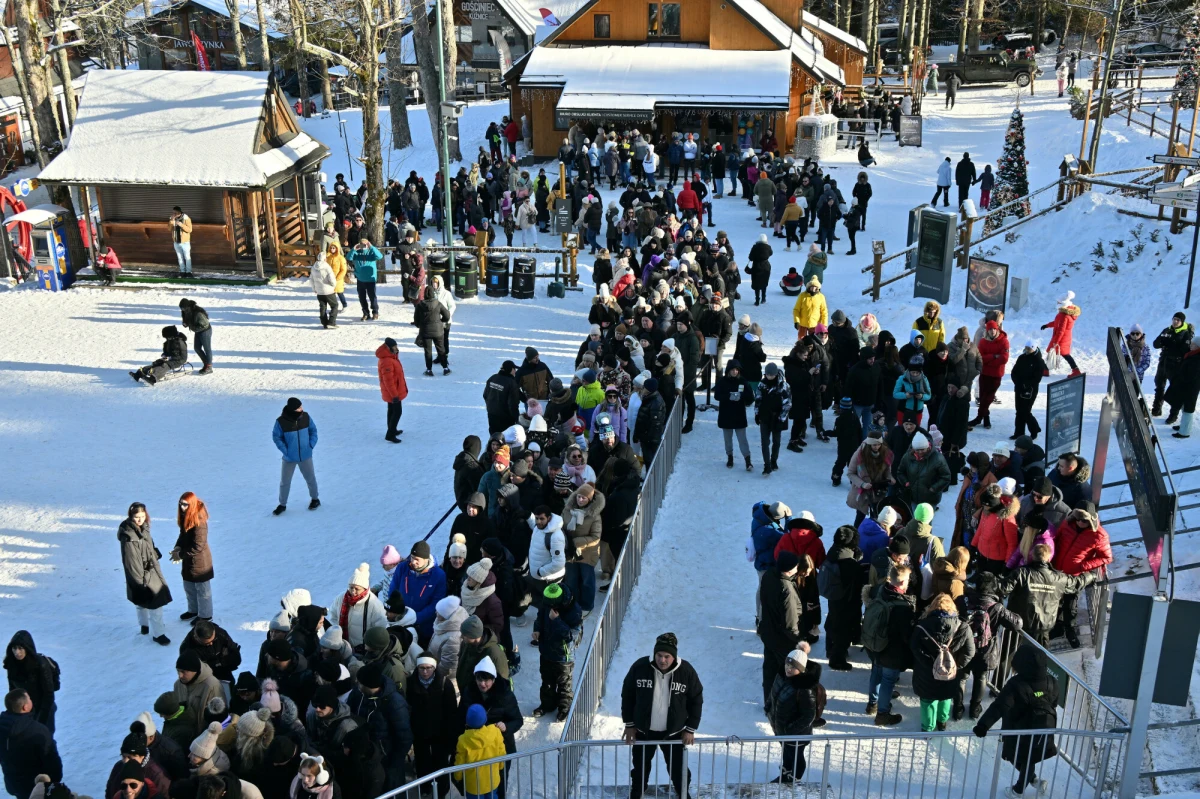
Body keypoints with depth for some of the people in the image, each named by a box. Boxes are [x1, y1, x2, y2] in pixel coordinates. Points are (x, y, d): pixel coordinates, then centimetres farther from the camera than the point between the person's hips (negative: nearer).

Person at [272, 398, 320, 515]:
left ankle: (315, 499, 39)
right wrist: (285, 450, -14)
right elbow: (276, 437, -8)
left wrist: (311, 445, -6)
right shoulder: (281, 421, -21)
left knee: (310, 478, 17)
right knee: (284, 482, 10)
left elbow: (313, 430, 3)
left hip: (305, 456, 2)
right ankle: (282, 504, 28)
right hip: (289, 458, -2)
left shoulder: (306, 417, -12)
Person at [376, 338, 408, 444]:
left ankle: (392, 430, 35)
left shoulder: (391, 357, 6)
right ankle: (390, 435, 1)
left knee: (392, 411, 21)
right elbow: (388, 380, -28)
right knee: (397, 412, -4)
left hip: (394, 391, 10)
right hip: (393, 392, -10)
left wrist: (404, 387, 24)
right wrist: (394, 394, -25)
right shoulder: (387, 361, -28)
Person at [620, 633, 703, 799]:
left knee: (679, 769, 16)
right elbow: (627, 695, -4)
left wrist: (691, 729, -3)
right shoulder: (640, 667, -18)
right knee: (640, 768, 19)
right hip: (643, 731, 0)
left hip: (674, 732, 0)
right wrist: (629, 725, -1)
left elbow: (696, 700, -4)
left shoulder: (686, 671, -18)